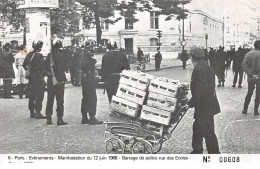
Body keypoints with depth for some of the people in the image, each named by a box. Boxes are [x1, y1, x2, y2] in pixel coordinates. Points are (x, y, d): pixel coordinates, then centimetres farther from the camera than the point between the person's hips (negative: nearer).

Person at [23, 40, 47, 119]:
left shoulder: (28, 55, 9)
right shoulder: (39, 56, -15)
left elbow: (24, 65, 17)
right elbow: (43, 67, -17)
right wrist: (44, 73, -1)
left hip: (31, 78, 8)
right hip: (38, 77, -8)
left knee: (31, 96, 14)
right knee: (39, 96, -5)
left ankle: (32, 112, 21)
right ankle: (38, 113, -7)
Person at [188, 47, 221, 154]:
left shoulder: (199, 69, -19)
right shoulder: (207, 67, 13)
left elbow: (201, 89, -26)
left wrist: (192, 102, -18)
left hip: (204, 106, -11)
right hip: (208, 104, 11)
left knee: (208, 131, -4)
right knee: (197, 127, 21)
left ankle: (214, 153, 3)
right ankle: (197, 150, 32)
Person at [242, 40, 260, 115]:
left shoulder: (248, 54, 1)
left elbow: (244, 64, -10)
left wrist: (250, 74, -12)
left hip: (250, 78, 4)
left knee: (249, 93, 16)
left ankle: (245, 109, 13)